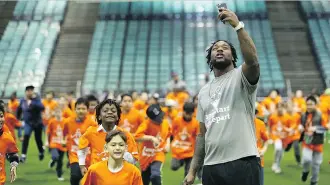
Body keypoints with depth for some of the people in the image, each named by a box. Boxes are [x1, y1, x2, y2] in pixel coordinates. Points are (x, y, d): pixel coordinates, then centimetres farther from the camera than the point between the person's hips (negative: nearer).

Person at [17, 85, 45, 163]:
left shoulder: (36, 99, -13)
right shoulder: (22, 101, -1)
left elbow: (42, 107, -31)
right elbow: (19, 110, 17)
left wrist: (32, 103, -40)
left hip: (37, 123, -2)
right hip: (28, 123, 2)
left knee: (38, 139, 10)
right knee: (26, 137, -19)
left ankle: (41, 153, 37)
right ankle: (23, 155, -18)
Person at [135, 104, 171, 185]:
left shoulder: (166, 123, -3)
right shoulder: (147, 124, -19)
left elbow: (168, 135, 19)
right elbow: (137, 137, -32)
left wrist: (167, 144, 2)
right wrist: (151, 138, -36)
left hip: (158, 155, 1)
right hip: (146, 156, -1)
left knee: (155, 175, -27)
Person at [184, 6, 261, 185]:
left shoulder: (241, 76, 3)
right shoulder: (204, 91, 22)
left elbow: (252, 61, -23)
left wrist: (238, 25, -29)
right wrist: (192, 170, 15)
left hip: (242, 163, -6)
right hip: (211, 167, 6)